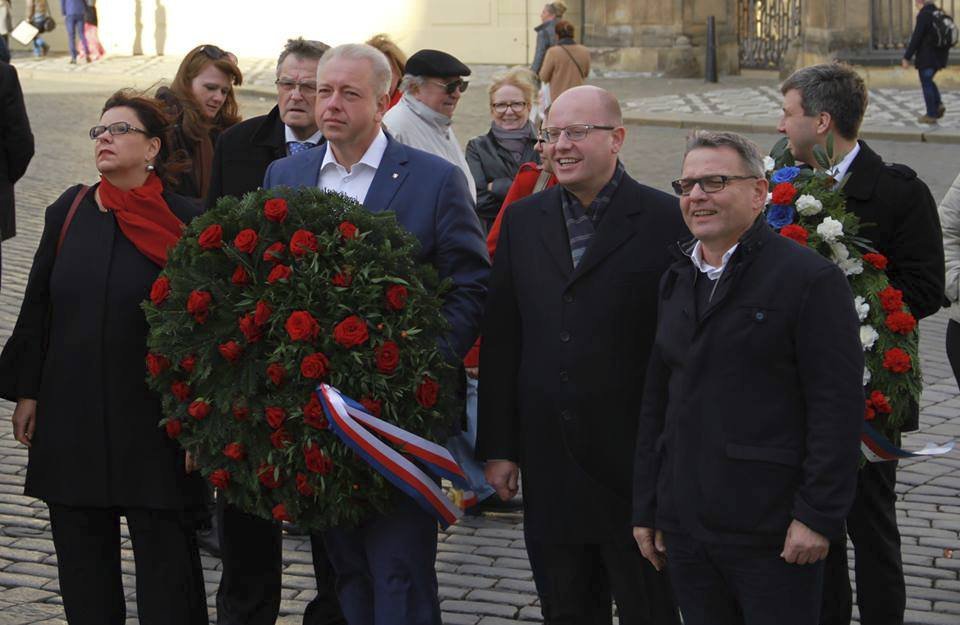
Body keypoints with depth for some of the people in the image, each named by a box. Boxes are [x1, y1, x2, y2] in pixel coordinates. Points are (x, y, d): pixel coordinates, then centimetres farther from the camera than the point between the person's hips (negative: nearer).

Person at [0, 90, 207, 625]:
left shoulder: (185, 223, -6)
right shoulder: (69, 213, 6)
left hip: (152, 419, -4)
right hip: (71, 416, 4)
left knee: (164, 551, 1)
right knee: (81, 551, 11)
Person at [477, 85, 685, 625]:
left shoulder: (668, 221, -8)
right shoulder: (523, 220, 7)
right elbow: (501, 341, 8)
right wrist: (498, 446, 6)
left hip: (636, 460, -4)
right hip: (549, 467, 4)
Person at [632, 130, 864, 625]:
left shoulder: (810, 278, -8)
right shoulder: (675, 282, 14)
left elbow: (839, 406, -12)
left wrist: (818, 516, -16)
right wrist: (645, 508, 14)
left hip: (772, 535, -6)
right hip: (684, 527, 6)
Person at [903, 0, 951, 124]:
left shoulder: (923, 15, -16)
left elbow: (916, 38, -19)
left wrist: (906, 58, -14)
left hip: (927, 57, -8)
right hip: (940, 57, 8)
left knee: (926, 85, 3)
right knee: (928, 81, 23)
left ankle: (931, 115, 7)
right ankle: (938, 105, 10)